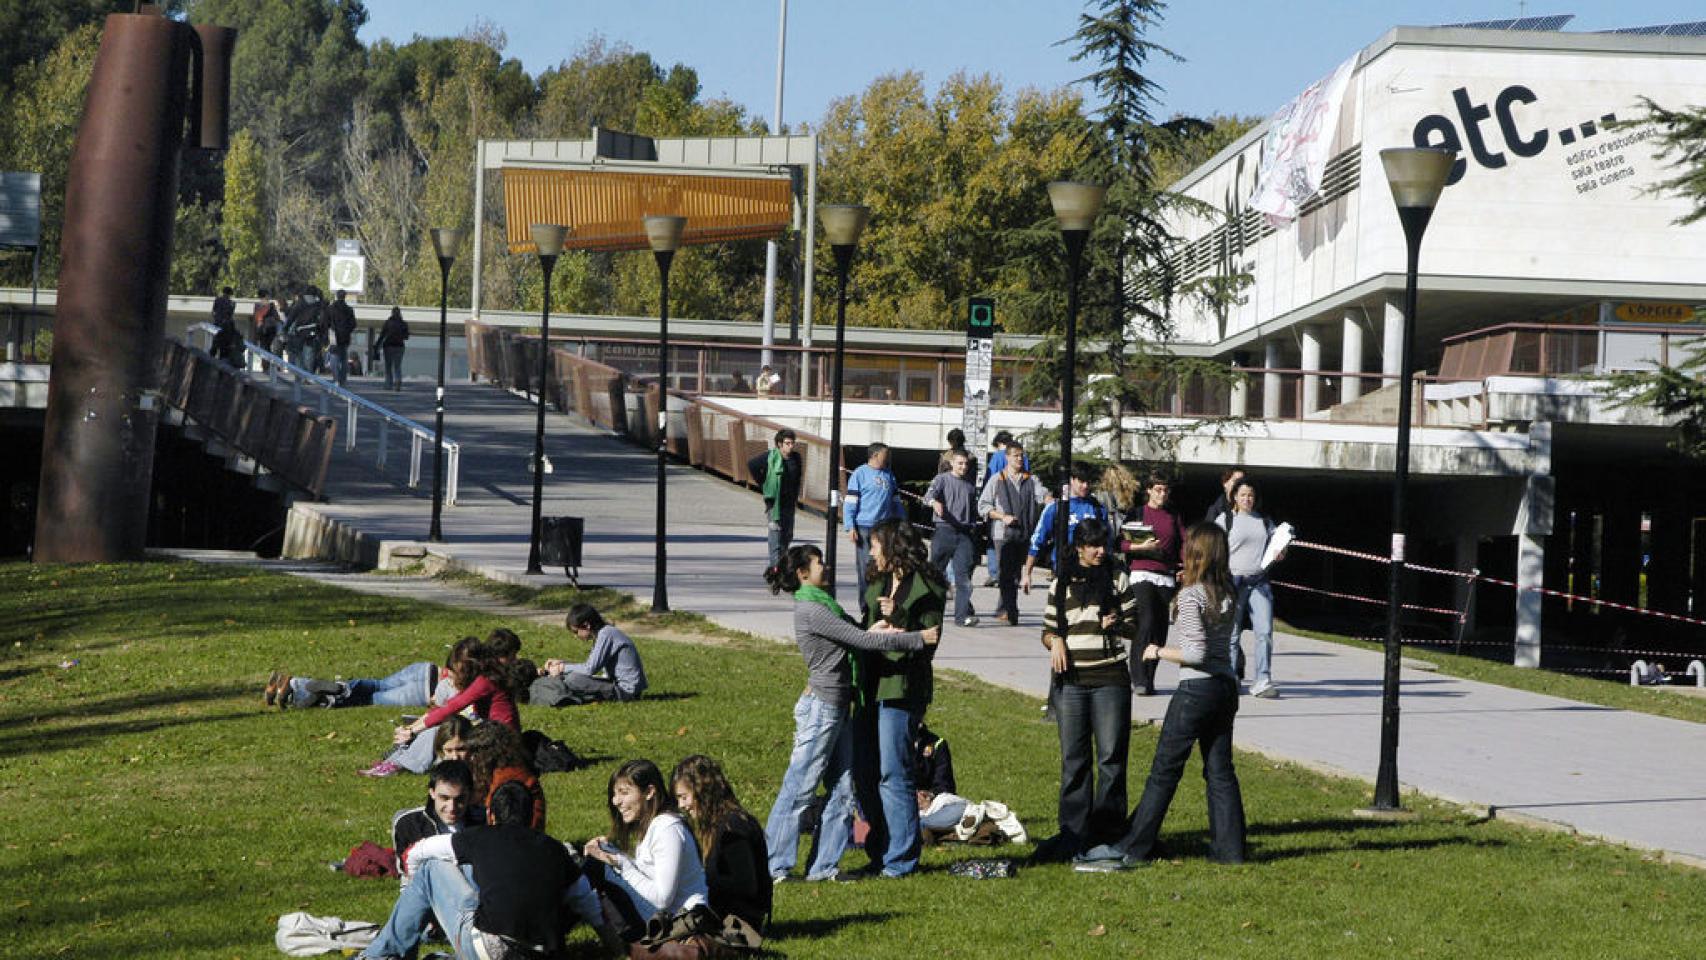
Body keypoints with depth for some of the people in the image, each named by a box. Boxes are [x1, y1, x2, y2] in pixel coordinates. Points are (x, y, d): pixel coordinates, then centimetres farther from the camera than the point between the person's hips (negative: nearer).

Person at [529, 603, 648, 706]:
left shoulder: (606, 634, -16)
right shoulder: (605, 633, 13)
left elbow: (591, 669, -20)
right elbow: (591, 666, 18)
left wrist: (563, 668, -7)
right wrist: (561, 663, 11)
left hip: (626, 690, -10)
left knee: (573, 679, -19)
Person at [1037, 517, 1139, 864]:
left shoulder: (1117, 579, 9)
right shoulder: (1061, 583, 11)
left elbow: (1134, 625, 11)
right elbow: (1048, 628, 15)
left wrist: (1118, 624, -11)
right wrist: (1055, 641, -7)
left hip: (1110, 678, -1)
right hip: (1070, 678, 1)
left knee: (1111, 756, -4)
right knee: (1074, 758, 3)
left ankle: (1108, 832, 2)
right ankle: (1074, 833, 9)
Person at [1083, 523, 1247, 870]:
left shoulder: (1190, 596, -14)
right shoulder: (1227, 592, 7)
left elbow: (1196, 653, -20)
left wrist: (1158, 651, -5)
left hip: (1196, 688, -7)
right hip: (1226, 686, 7)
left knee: (1164, 769, 0)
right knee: (1220, 770, 10)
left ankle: (1134, 848, 5)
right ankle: (1229, 848, 8)